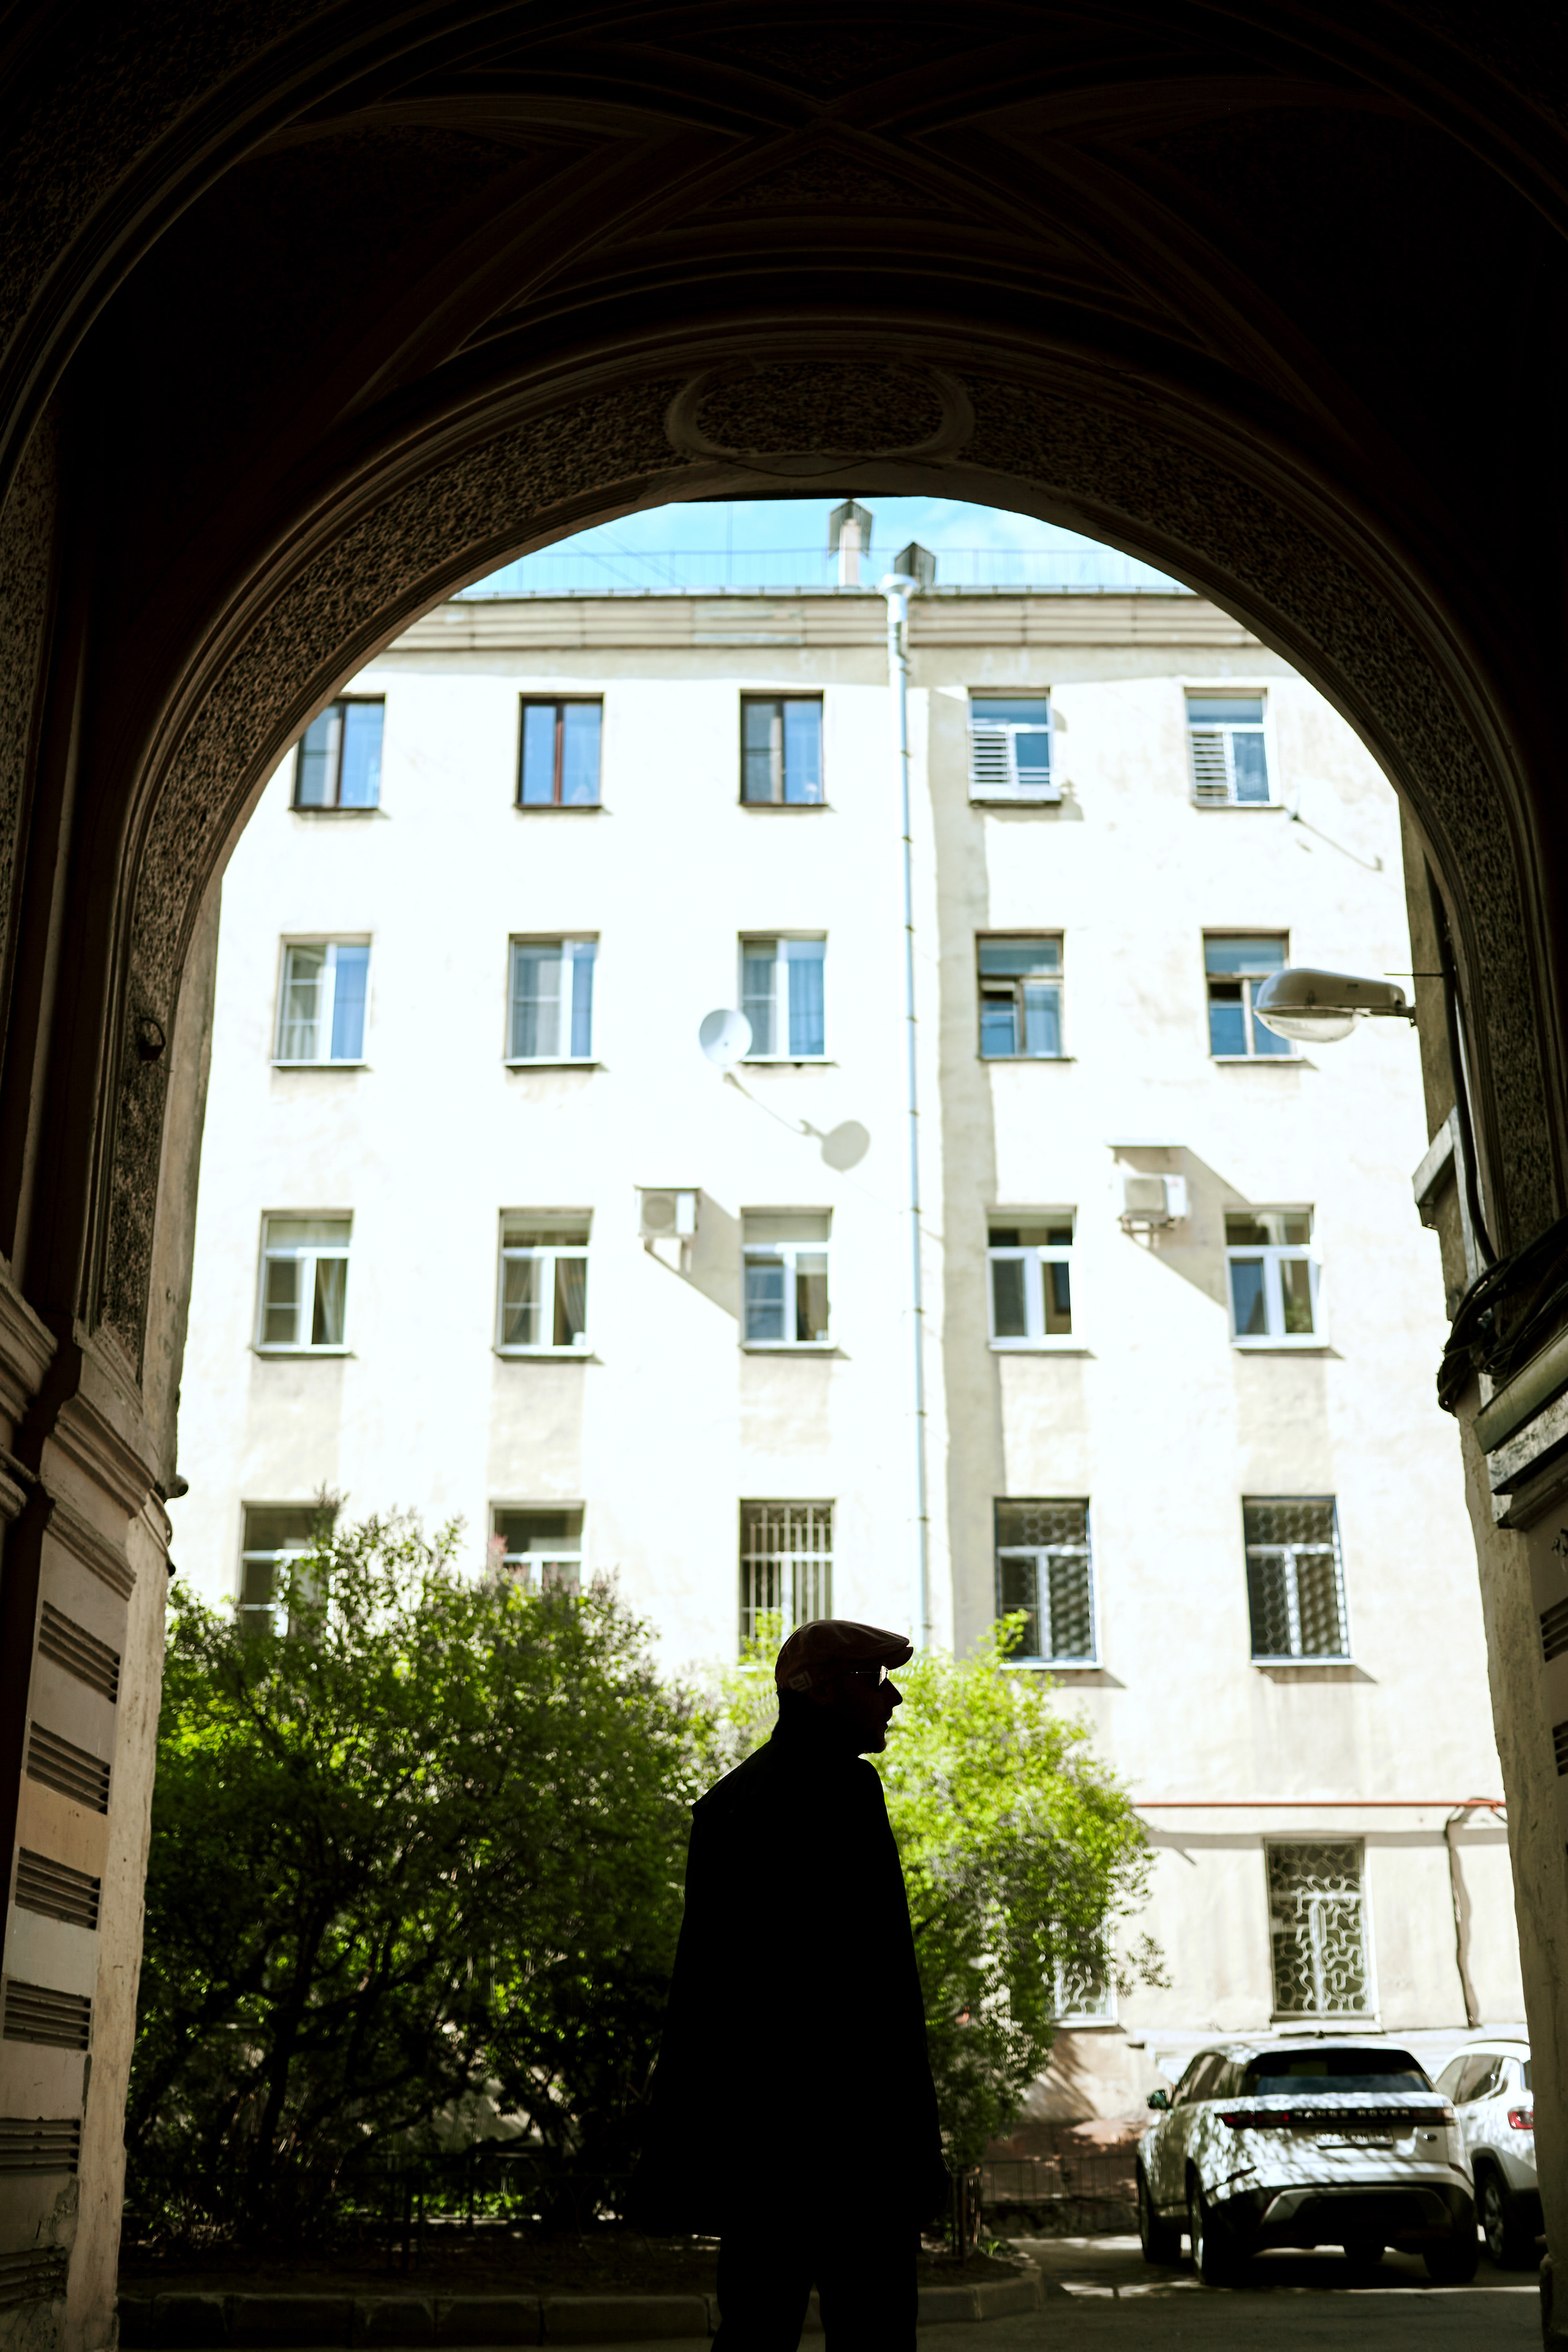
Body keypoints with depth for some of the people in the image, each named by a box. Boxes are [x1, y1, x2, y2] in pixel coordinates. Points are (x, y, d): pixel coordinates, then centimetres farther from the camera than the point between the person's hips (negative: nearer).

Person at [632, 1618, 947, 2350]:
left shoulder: (727, 1799, 15)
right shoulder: (840, 1788, -11)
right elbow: (868, 1968, -17)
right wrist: (907, 2126, -13)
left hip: (744, 2121, 9)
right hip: (838, 2124, -8)